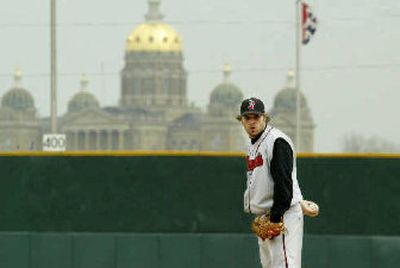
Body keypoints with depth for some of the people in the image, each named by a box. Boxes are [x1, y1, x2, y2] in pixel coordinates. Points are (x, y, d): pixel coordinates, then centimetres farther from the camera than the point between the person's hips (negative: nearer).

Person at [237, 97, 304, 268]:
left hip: (283, 215, -10)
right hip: (264, 218, 10)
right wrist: (260, 216, 18)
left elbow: (284, 182, -20)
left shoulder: (277, 141, -13)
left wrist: (276, 218, -22)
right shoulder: (253, 146, 19)